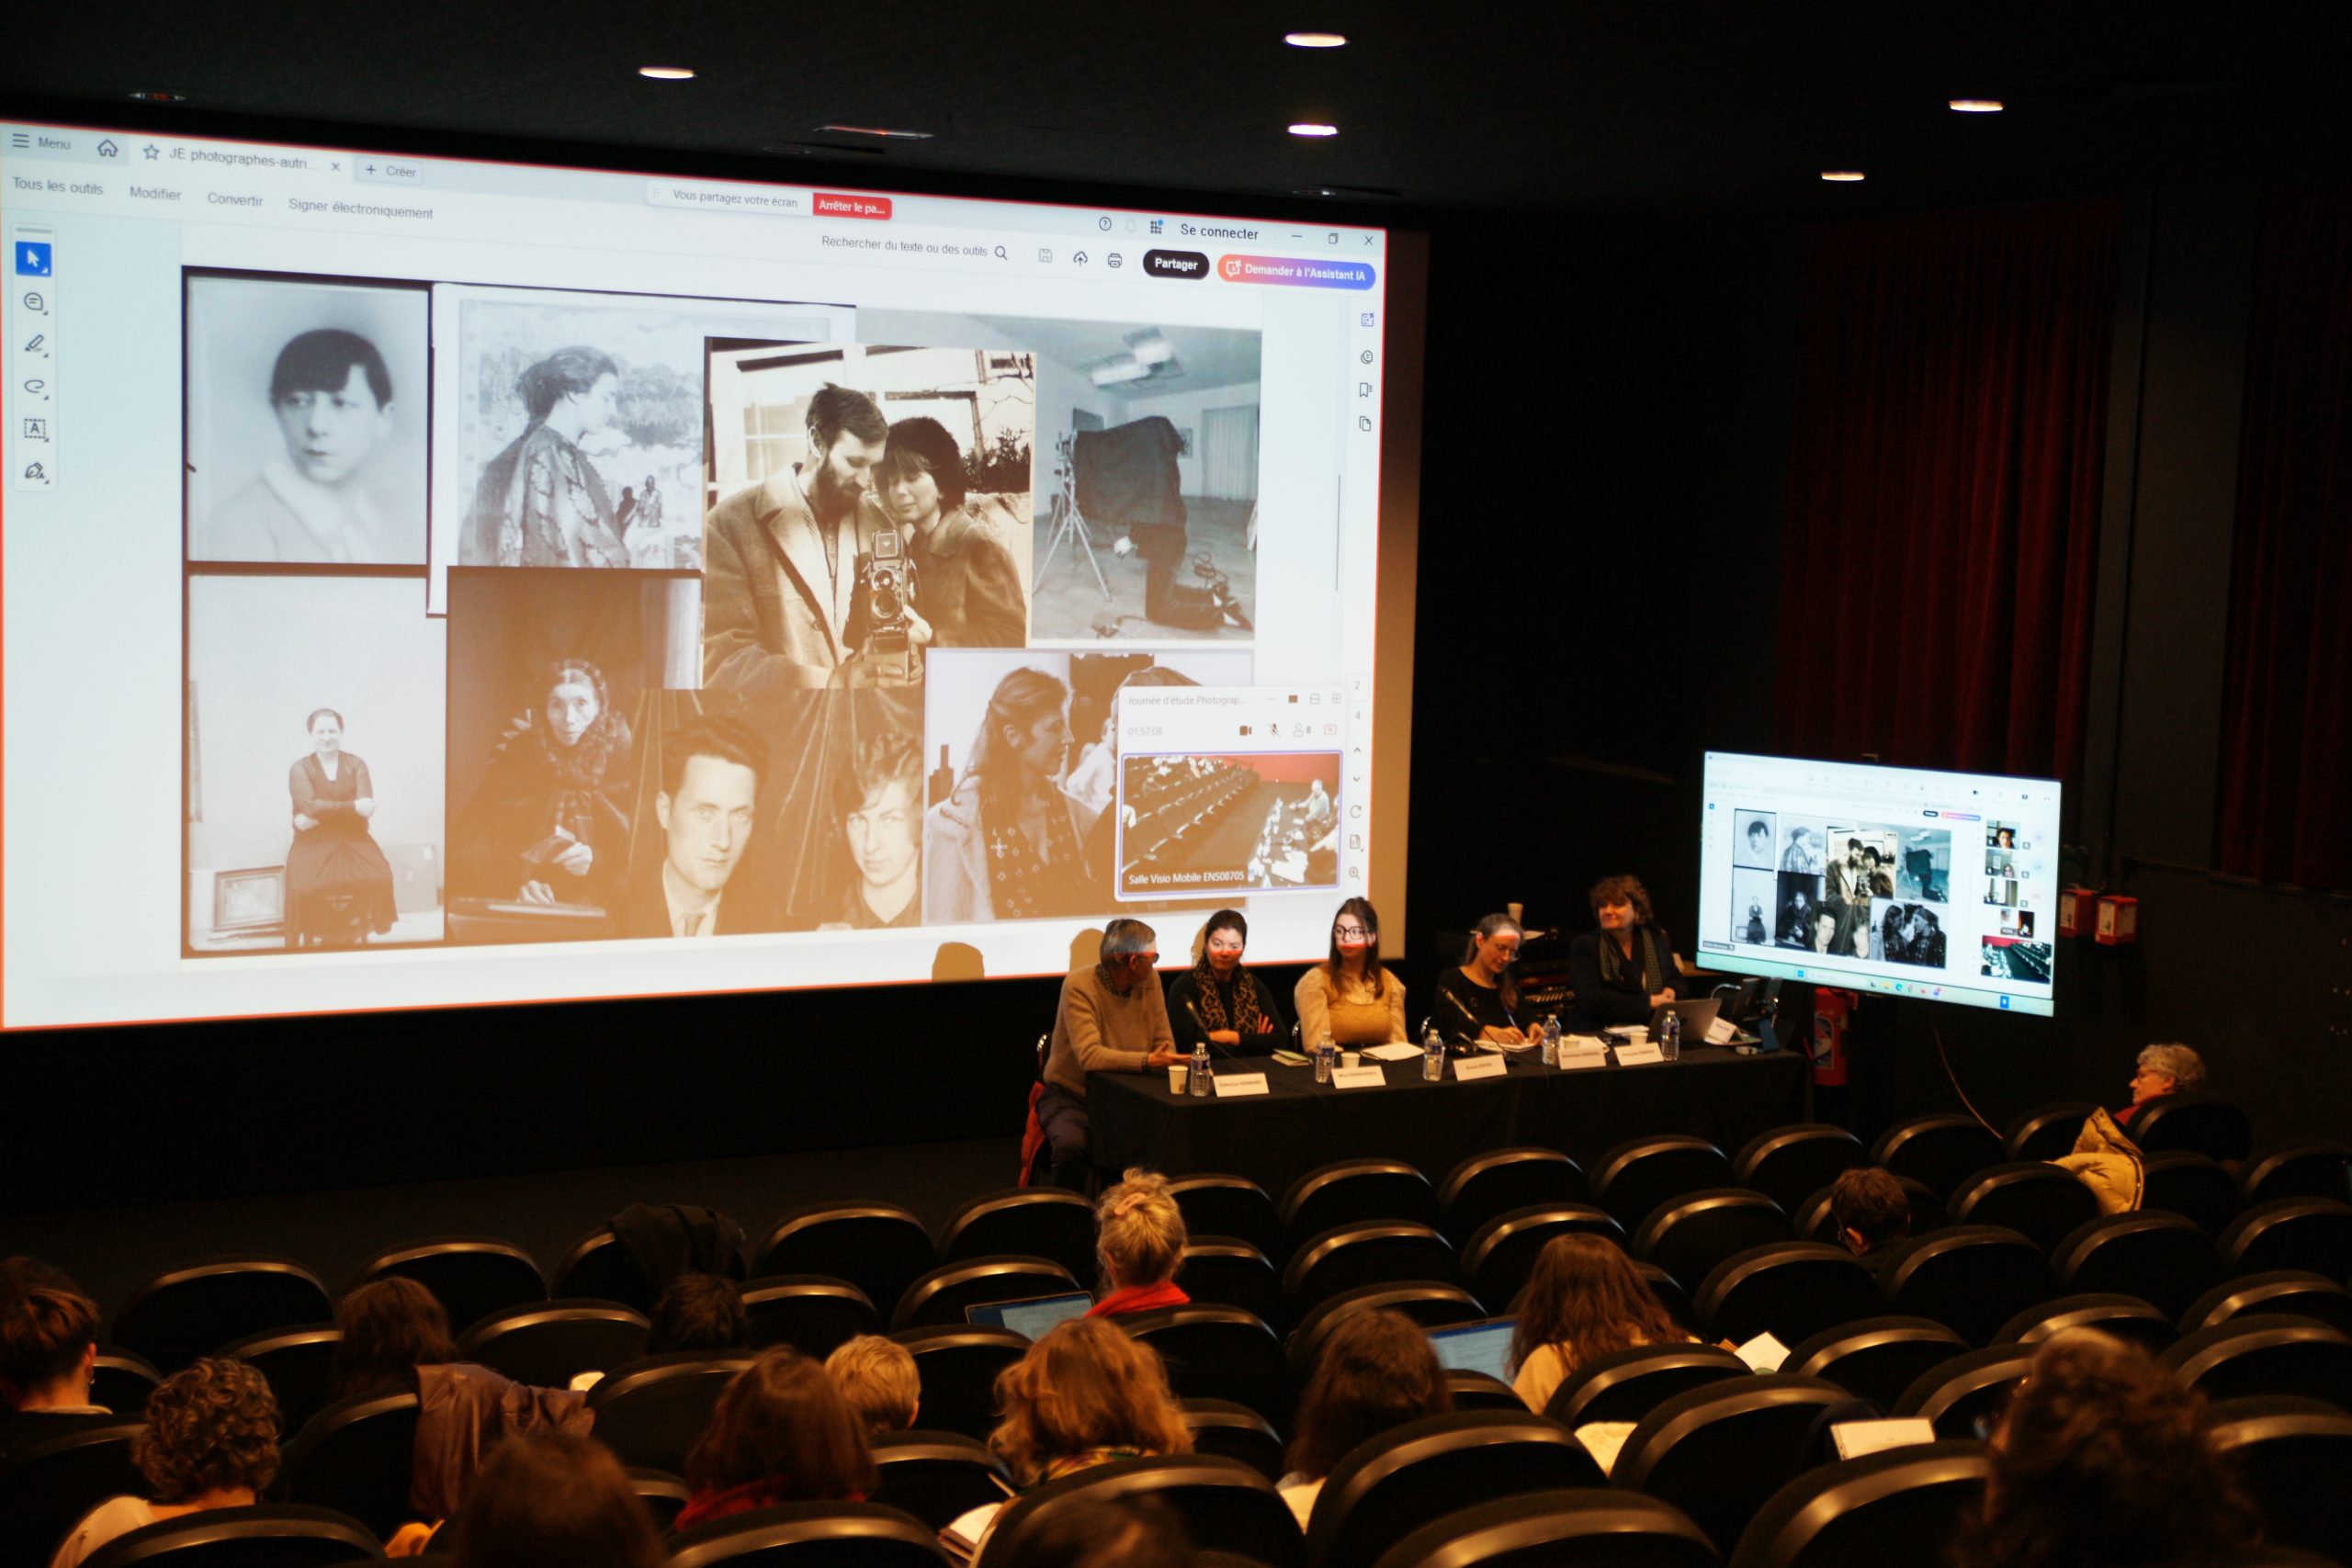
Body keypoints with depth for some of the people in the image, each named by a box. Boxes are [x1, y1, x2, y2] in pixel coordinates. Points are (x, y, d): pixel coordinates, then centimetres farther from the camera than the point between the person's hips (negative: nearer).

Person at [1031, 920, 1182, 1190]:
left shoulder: (1150, 981, 0)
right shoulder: (1079, 985, -18)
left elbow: (1164, 1043, 3)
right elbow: (1090, 1056, -29)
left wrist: (1166, 1061, -21)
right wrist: (1147, 1061, -40)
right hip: (1072, 1096, -5)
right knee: (1070, 1146, -35)